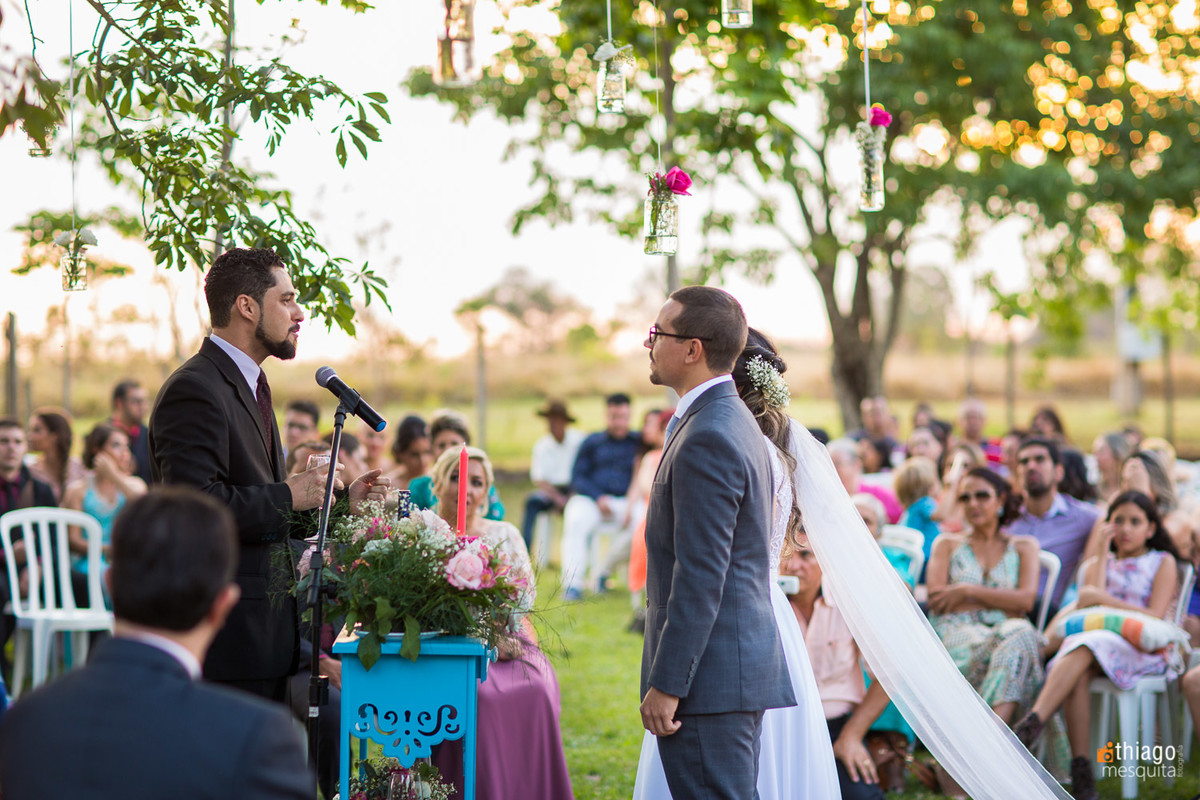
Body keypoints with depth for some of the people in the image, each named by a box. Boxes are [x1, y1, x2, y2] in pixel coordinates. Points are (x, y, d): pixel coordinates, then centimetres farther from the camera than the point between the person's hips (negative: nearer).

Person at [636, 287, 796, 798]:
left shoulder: (707, 439, -17)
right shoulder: (736, 422, 16)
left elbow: (700, 577, -21)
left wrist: (666, 684, -19)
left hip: (710, 678, -11)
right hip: (741, 667, 11)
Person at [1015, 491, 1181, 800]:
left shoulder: (1163, 562, 15)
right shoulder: (1096, 565, 26)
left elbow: (1155, 615, -1)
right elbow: (1089, 608, 5)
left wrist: (1105, 599, -7)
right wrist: (1104, 556, 8)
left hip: (1142, 649, -3)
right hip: (1098, 639, 3)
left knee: (1085, 646, -37)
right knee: (1078, 673, -36)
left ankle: (1031, 725, -53)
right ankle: (1081, 773, -43)